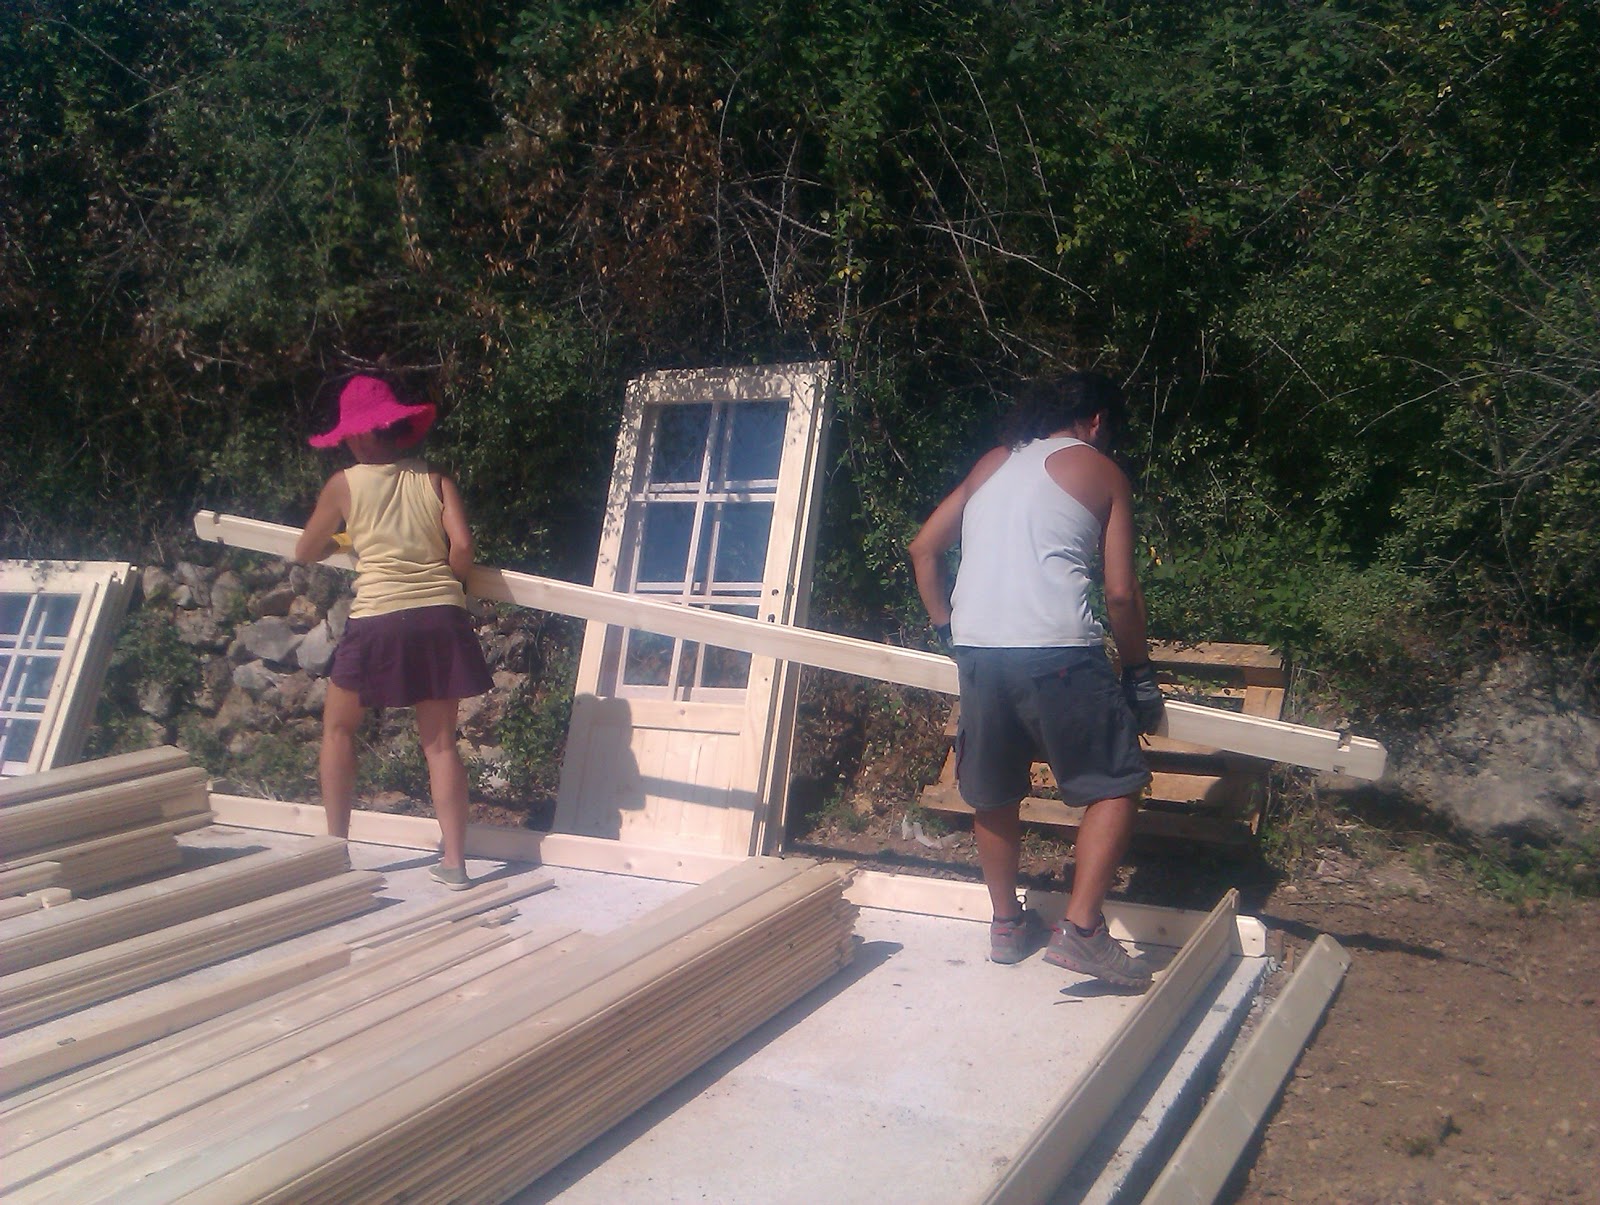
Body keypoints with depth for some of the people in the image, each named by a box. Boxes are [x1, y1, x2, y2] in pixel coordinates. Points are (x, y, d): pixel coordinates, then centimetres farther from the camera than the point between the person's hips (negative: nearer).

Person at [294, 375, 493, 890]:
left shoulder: (345, 485, 5)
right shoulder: (435, 481, 8)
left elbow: (305, 552, 16)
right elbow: (462, 546, -5)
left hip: (379, 619, -2)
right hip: (441, 617, 2)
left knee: (338, 727, 20)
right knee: (440, 742, 10)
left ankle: (336, 845, 22)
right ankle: (454, 861, 8)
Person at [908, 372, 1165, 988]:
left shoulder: (992, 463, 21)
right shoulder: (1101, 471, 8)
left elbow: (924, 548, 19)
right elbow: (1121, 592, 1)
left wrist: (947, 629, 24)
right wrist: (1139, 672, 12)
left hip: (977, 650, 6)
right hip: (1058, 651, -5)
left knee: (995, 794, 19)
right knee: (1116, 785, 8)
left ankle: (1007, 923, 32)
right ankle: (1080, 928, 0)